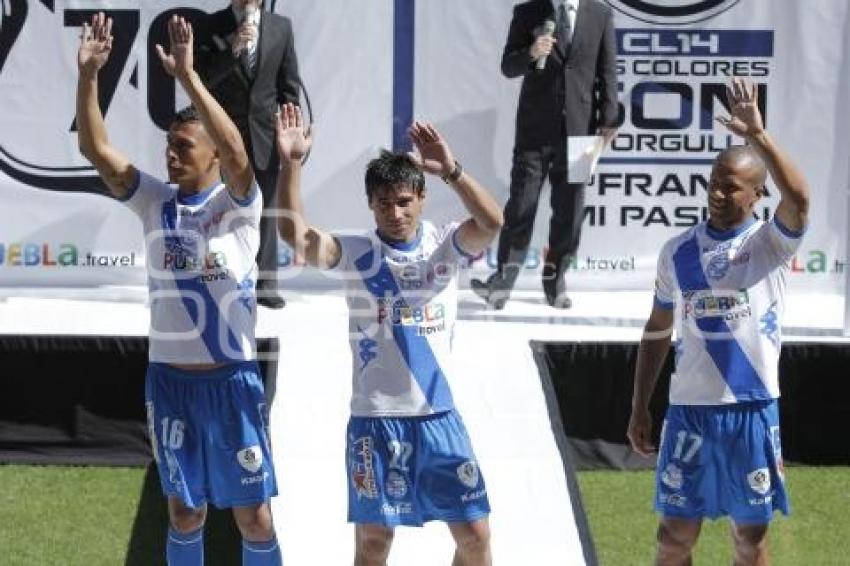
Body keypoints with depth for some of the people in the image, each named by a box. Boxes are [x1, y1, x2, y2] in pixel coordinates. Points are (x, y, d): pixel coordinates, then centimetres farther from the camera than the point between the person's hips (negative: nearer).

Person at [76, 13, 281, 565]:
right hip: (169, 379, 4)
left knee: (253, 512, 3)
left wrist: (187, 75, -34)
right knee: (184, 510, 12)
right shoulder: (155, 202, 4)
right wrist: (89, 73, -18)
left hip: (232, 379, -3)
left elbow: (236, 151, -27)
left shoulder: (239, 204, -7)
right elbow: (96, 149, -5)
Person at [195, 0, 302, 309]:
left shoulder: (281, 27, 5)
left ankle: (265, 285, 9)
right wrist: (233, 48, -22)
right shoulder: (213, 26, -2)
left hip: (265, 133, 2)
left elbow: (289, 85, 7)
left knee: (266, 211, 4)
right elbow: (203, 77, -10)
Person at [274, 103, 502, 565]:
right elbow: (295, 235, -18)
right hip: (375, 419, -1)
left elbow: (492, 222, -19)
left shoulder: (443, 245, 0)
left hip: (438, 415, 1)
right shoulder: (356, 253, -2)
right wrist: (291, 164, -28)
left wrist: (451, 171, -33)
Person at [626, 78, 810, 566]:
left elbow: (799, 198, -26)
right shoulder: (678, 251, 5)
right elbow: (657, 333, 13)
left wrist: (757, 134, -33)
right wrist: (640, 408, 11)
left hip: (753, 410, -2)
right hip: (689, 410, 2)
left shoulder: (771, 244, -4)